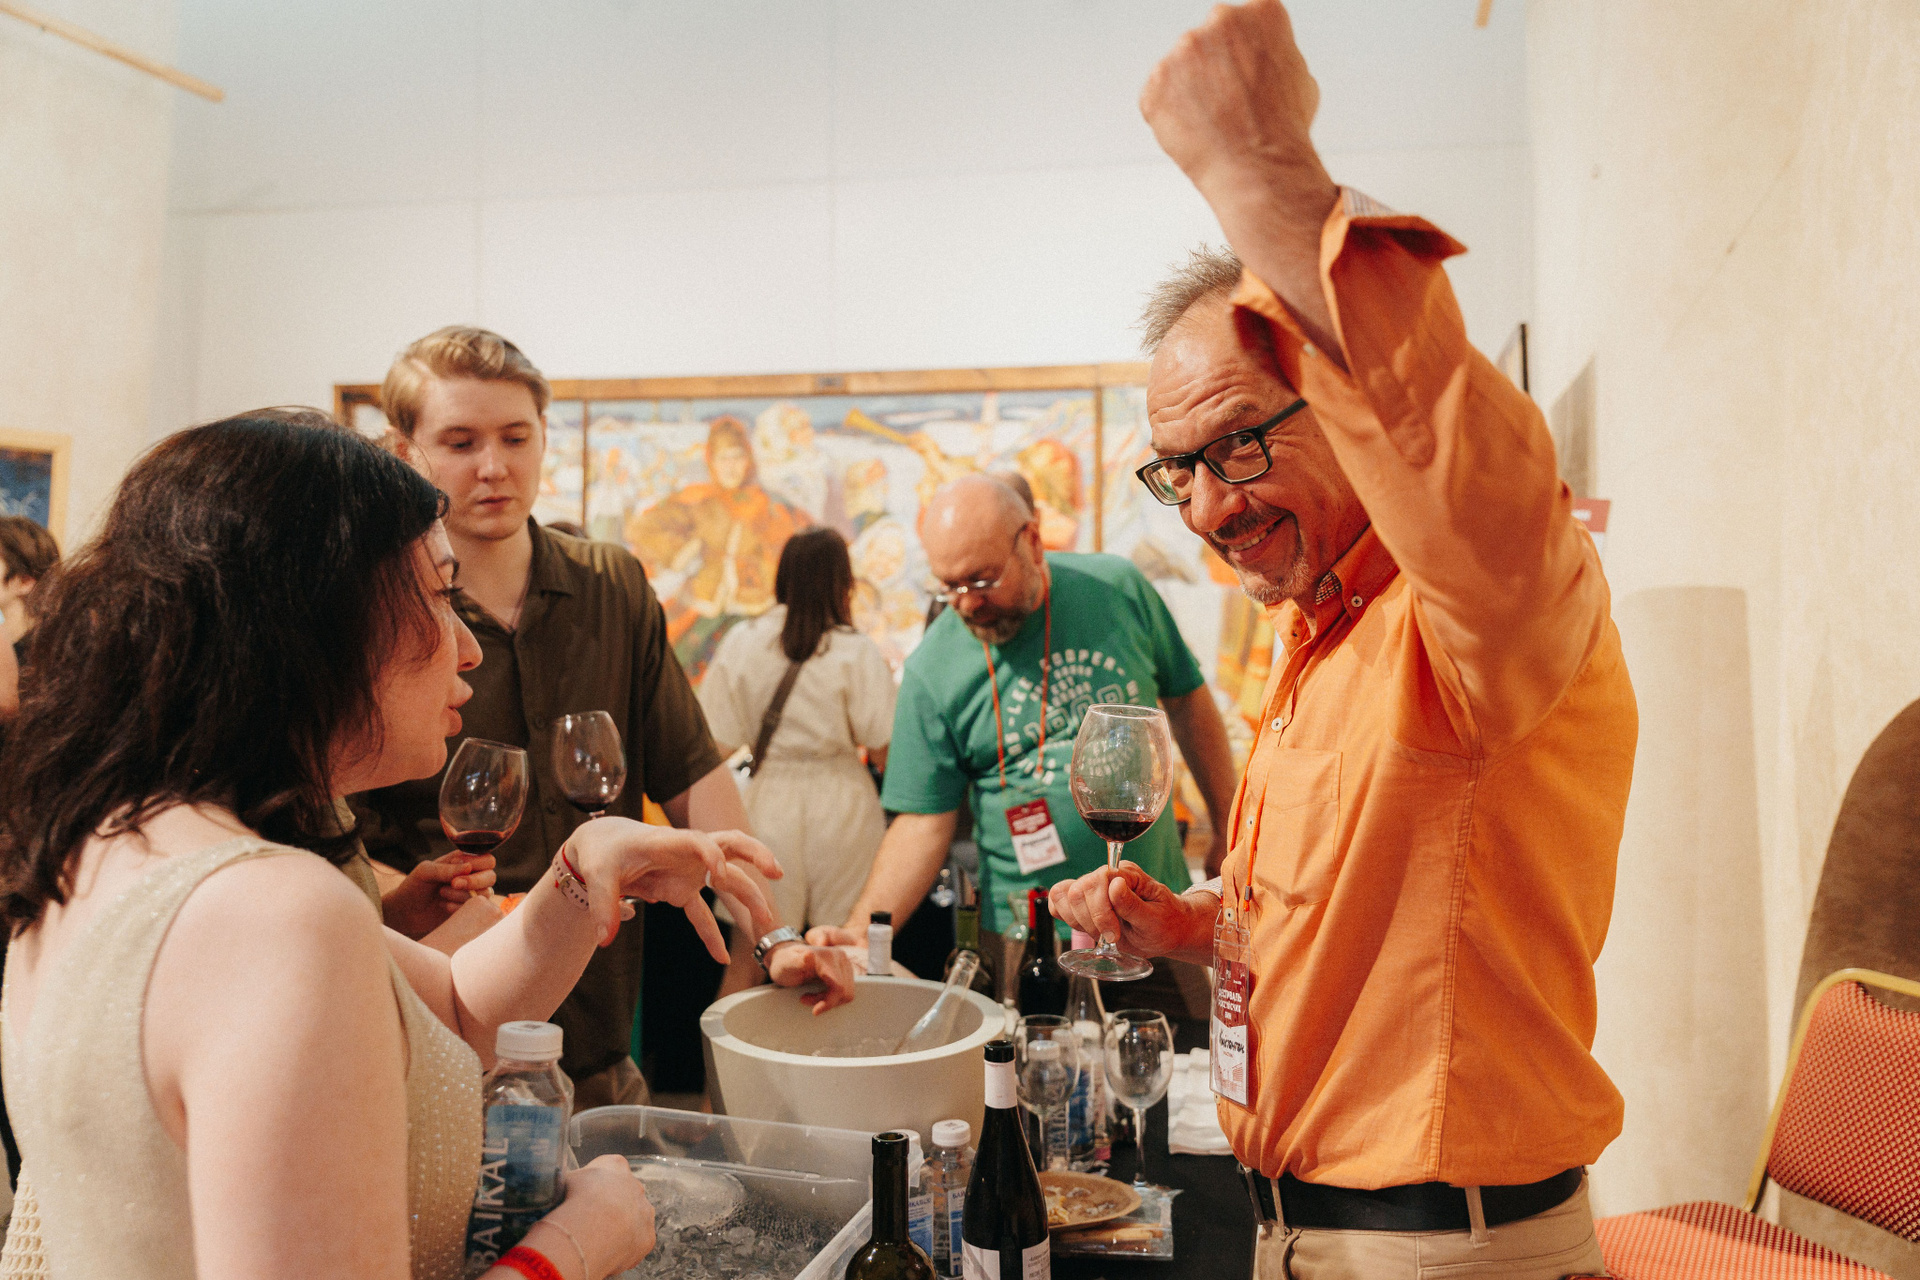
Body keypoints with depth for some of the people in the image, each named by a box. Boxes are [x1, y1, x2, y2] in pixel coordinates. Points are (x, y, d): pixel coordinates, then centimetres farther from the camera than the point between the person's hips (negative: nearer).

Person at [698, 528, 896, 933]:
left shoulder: (741, 642, -1)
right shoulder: (856, 652, -9)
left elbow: (719, 743, 0)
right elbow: (883, 750, -7)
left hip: (768, 801, 2)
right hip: (840, 806, -2)